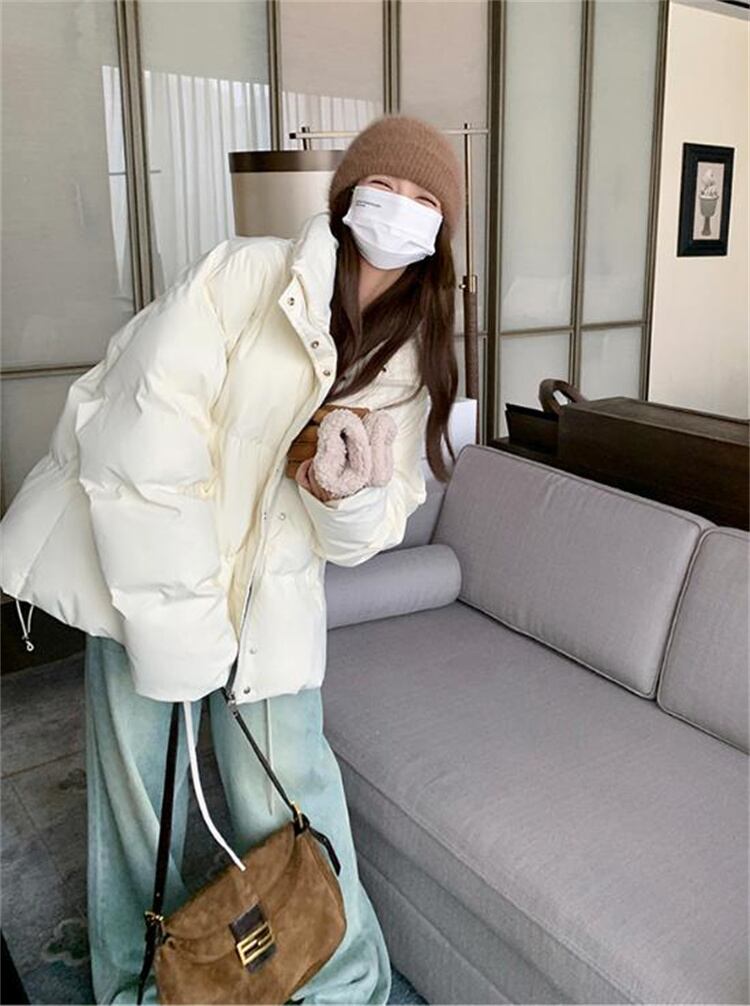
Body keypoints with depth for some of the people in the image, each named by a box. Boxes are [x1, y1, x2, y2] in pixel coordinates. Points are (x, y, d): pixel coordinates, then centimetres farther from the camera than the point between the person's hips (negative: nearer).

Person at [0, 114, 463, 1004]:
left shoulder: (412, 358, -1)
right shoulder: (243, 274, -16)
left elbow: (370, 530, -1)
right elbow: (142, 448, -20)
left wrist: (350, 499, -25)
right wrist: (177, 624, -18)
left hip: (271, 595, 3)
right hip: (144, 571, -2)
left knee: (286, 797, 2)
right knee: (139, 793, 7)